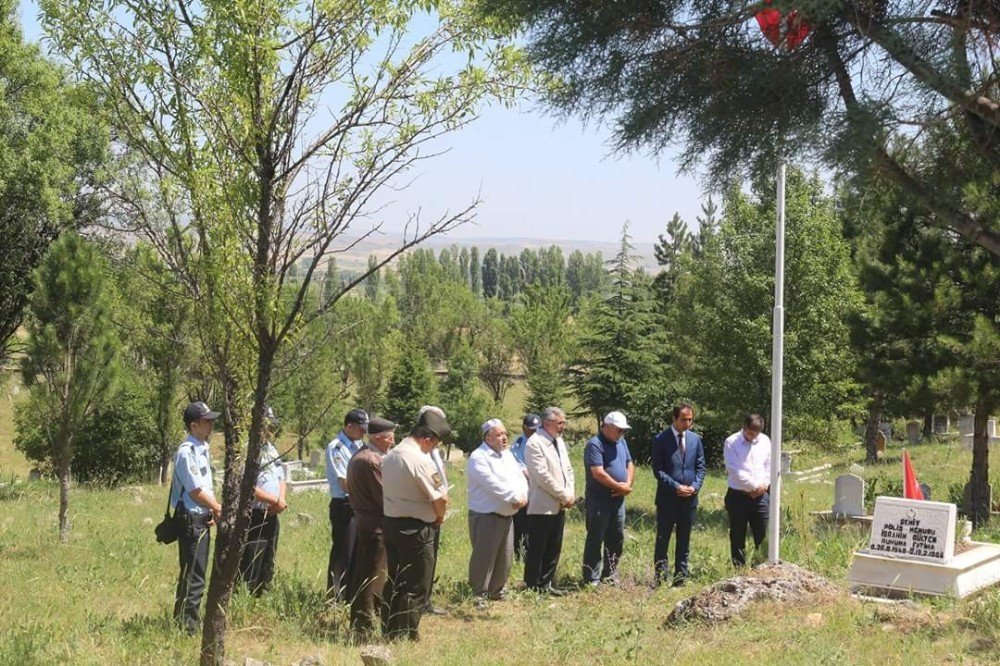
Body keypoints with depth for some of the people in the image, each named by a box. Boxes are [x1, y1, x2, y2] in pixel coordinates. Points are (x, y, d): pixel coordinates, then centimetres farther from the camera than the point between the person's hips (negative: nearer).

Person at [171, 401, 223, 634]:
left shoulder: (203, 448, 13)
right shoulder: (187, 452, -17)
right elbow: (195, 492, -18)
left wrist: (215, 509, 4)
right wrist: (218, 509, -5)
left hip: (203, 518, 10)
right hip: (191, 519, -10)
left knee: (192, 574, 16)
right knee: (194, 577, -5)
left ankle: (182, 621, 25)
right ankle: (188, 626, 2)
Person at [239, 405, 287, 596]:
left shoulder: (271, 449, 14)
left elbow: (281, 478, 19)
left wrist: (281, 500, -1)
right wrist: (276, 500, -13)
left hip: (271, 516, 9)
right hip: (254, 517, -9)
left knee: (267, 568, 16)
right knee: (250, 569, -7)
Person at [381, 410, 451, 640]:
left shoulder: (390, 456, 7)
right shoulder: (420, 460, -19)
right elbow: (441, 498, -21)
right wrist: (439, 517, 1)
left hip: (389, 522, 8)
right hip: (415, 528, -8)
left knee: (394, 580, 17)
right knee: (416, 586, 1)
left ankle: (391, 630, 24)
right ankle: (405, 636, 5)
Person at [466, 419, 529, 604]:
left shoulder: (507, 455, 14)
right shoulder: (479, 457, -13)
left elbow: (520, 477, 11)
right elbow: (493, 485, -22)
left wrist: (522, 495, -10)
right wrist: (515, 497, -17)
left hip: (507, 515, 8)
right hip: (486, 516, -8)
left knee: (505, 557, 13)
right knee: (484, 557, -5)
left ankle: (497, 591, 27)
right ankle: (479, 595, 5)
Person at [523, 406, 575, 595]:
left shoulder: (559, 441, 14)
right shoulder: (535, 443, -14)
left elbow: (568, 469, 17)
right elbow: (543, 476, -20)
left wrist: (570, 494, 2)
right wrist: (564, 496, -13)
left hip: (559, 506, 8)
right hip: (542, 507, -8)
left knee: (553, 549, 12)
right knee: (536, 549, 1)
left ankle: (546, 584, 21)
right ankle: (532, 586, 10)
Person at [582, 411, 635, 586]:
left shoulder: (621, 442, 13)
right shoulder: (595, 444, -14)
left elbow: (630, 465, 16)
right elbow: (598, 474, -22)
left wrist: (628, 484, -4)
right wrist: (619, 487, -13)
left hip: (618, 499, 8)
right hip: (599, 500, -8)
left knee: (617, 539, 13)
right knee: (595, 540, -2)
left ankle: (610, 575, 25)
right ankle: (592, 579, 3)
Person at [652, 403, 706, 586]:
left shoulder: (695, 439, 8)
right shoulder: (661, 440, -6)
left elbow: (701, 466, 10)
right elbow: (657, 469, -9)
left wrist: (695, 486, -6)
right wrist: (676, 487, -15)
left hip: (689, 497, 4)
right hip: (667, 498, -4)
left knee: (684, 541, 10)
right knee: (662, 539, 0)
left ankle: (681, 577, 16)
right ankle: (660, 578, 5)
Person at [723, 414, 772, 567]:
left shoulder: (765, 441, 7)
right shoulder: (731, 442, -6)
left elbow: (769, 466, 10)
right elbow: (734, 470, -12)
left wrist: (763, 486, -4)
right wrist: (755, 485, -10)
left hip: (761, 496, 3)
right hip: (738, 496, -3)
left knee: (763, 536, 1)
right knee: (738, 538, 5)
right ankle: (739, 569, 12)